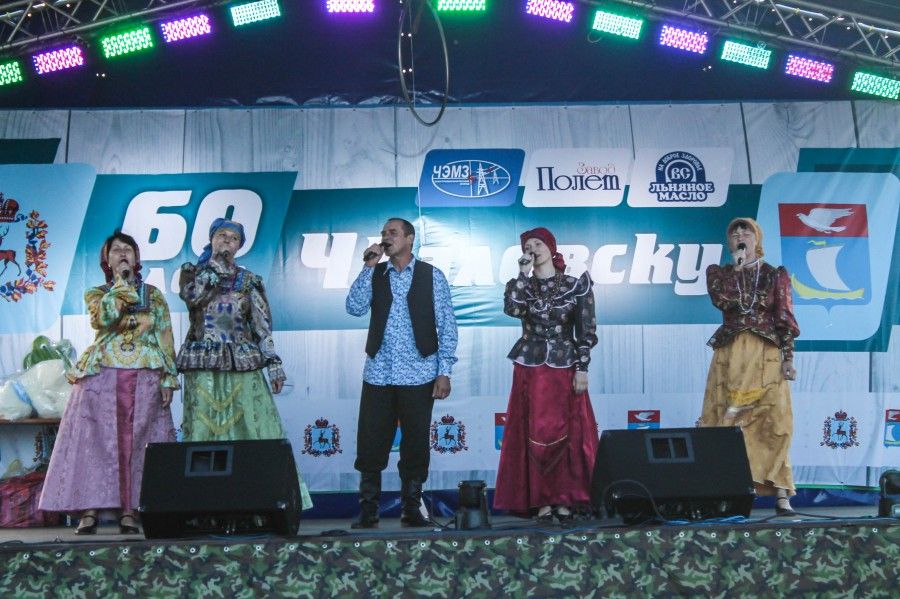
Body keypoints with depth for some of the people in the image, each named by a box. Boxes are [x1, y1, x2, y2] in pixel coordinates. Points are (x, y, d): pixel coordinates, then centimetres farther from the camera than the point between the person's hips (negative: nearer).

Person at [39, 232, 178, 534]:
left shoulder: (153, 295, 13)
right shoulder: (95, 293, 12)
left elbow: (165, 338, 8)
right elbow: (104, 317, -11)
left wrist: (168, 378, -1)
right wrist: (121, 282, -4)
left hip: (144, 378, 1)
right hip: (102, 375, 0)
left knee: (136, 441, -3)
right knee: (98, 438, -7)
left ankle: (129, 511, -1)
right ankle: (89, 511, -7)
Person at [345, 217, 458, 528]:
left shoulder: (432, 276, 4)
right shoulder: (375, 274, 10)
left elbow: (446, 325, 2)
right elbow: (354, 308, -5)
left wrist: (444, 371, -5)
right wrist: (369, 267, -7)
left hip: (418, 374, -2)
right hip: (378, 374, 2)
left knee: (415, 445, 4)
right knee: (370, 445, 1)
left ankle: (411, 509, 15)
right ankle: (368, 510, 11)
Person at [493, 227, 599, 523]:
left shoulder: (576, 285, 2)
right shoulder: (522, 285, 7)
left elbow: (587, 331, 0)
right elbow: (512, 309, -16)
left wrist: (582, 368, -7)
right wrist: (523, 273, -12)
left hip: (565, 368, -1)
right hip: (530, 369, 1)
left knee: (568, 434, -1)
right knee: (535, 435, -1)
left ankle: (565, 499, 7)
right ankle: (541, 501, 4)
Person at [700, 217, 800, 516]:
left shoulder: (775, 274, 10)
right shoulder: (719, 272, 12)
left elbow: (785, 319, 5)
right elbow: (721, 300, -9)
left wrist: (788, 357, -3)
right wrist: (736, 267, -4)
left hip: (766, 356, -1)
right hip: (729, 356, 1)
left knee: (773, 421, -10)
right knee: (724, 422, -5)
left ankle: (780, 494, -9)